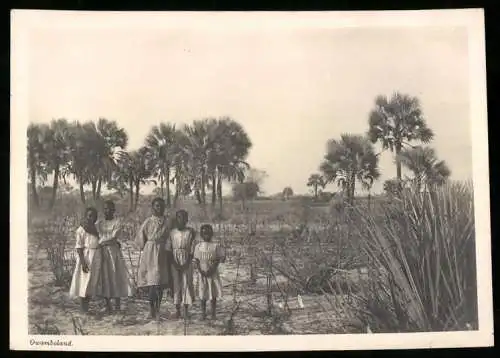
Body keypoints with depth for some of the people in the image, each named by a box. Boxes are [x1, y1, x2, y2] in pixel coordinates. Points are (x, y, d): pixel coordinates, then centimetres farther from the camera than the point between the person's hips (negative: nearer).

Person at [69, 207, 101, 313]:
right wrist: (83, 262, -19)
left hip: (96, 257, 7)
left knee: (92, 283, 10)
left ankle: (86, 308, 19)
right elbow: (79, 247, -12)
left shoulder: (95, 228, 13)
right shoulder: (81, 229, -8)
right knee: (84, 282, -4)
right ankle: (82, 309, 3)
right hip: (86, 257, -7)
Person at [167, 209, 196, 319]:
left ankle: (186, 311, 7)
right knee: (175, 284, 2)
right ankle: (177, 310, 10)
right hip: (174, 262, 1)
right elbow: (169, 249, 1)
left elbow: (192, 250, -3)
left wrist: (187, 264, -11)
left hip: (186, 262, -1)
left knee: (186, 283, 0)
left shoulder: (190, 232, -1)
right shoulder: (172, 232, 3)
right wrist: (174, 263, -9)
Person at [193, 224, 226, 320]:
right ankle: (203, 313, 11)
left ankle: (213, 313, 10)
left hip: (213, 273, -1)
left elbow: (222, 258, -4)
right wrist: (200, 271, -13)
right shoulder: (198, 246, 4)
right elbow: (195, 260, 1)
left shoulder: (216, 246, 0)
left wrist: (213, 268, -14)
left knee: (213, 294, 2)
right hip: (202, 273, 1)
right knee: (202, 294, 3)